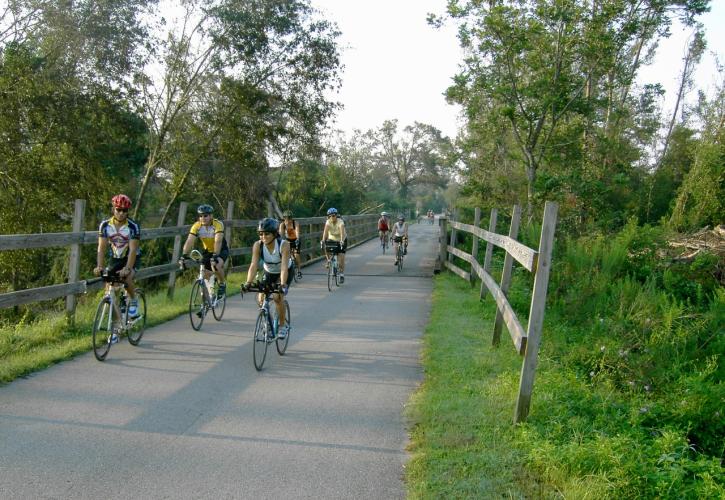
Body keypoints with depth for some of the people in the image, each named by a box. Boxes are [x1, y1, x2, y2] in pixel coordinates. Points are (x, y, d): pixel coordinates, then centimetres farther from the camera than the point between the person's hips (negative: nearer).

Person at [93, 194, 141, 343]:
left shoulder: (133, 227, -22)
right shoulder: (105, 225, -13)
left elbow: (132, 250, -28)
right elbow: (101, 247, -18)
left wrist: (127, 268, -41)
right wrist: (99, 266, -33)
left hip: (132, 258, -3)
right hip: (115, 259, 3)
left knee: (127, 278, -34)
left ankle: (133, 300, -2)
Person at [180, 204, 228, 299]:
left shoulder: (218, 224, -28)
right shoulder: (196, 226, -18)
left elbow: (218, 241, -39)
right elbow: (189, 241, -26)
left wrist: (215, 256, -51)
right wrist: (184, 255, -39)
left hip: (221, 250, -4)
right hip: (207, 251, 5)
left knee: (216, 265, -32)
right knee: (204, 275, -4)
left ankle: (222, 284, -6)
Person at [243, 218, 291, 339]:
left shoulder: (284, 245, -33)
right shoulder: (258, 245, -25)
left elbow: (284, 267, -40)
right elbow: (254, 265, -32)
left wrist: (282, 285, -52)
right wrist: (248, 282, -45)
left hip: (284, 273, -3)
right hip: (268, 273, 3)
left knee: (277, 296, -22)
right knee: (261, 299, -12)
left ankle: (283, 326, -3)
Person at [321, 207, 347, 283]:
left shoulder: (340, 222, -27)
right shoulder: (328, 222, -19)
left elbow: (342, 232, -42)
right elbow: (325, 231, -34)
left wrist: (342, 241, -58)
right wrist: (323, 240, -49)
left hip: (341, 240, -3)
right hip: (332, 239, 3)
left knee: (341, 257, -13)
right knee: (325, 247, -27)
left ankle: (342, 274, 0)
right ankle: (328, 260, -1)